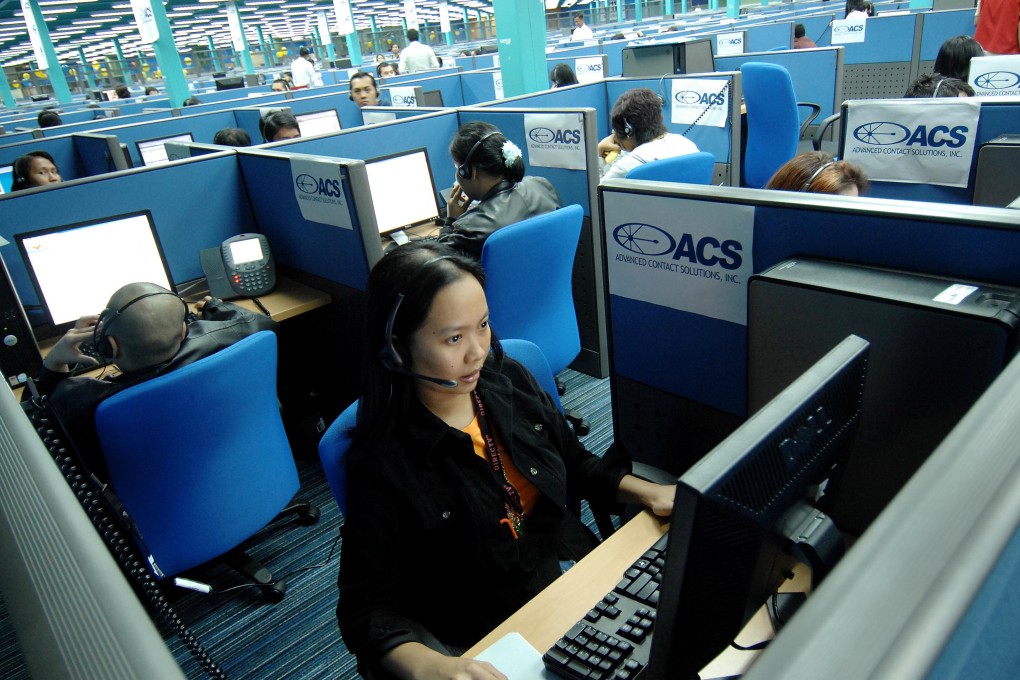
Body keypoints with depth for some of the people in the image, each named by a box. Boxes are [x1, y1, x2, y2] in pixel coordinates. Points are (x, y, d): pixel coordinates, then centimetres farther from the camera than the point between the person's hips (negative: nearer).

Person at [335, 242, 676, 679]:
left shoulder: (510, 381, -4)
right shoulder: (382, 464, -20)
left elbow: (578, 467, 12)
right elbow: (368, 610, -16)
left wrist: (650, 493, -3)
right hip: (484, 643, -4)